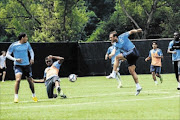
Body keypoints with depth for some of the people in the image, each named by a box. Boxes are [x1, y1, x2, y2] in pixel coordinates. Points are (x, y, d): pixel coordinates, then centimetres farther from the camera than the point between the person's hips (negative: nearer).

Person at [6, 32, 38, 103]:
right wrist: (15, 59, -20)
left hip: (27, 65, 4)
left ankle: (34, 96, 27)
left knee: (30, 80, 8)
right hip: (18, 65, -4)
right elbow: (7, 55, -6)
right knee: (18, 79, -23)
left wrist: (32, 58, 4)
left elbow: (31, 51, 22)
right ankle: (16, 97, -16)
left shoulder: (27, 44, 5)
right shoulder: (13, 45, -9)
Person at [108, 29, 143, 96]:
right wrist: (111, 54, -23)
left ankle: (113, 74, -13)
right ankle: (138, 87, 7)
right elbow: (114, 51, 1)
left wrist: (137, 30, -20)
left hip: (133, 52, -8)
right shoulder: (115, 44, 12)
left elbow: (131, 32, -1)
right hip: (130, 55, 8)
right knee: (132, 71, 4)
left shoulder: (122, 36, -5)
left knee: (117, 57, -14)